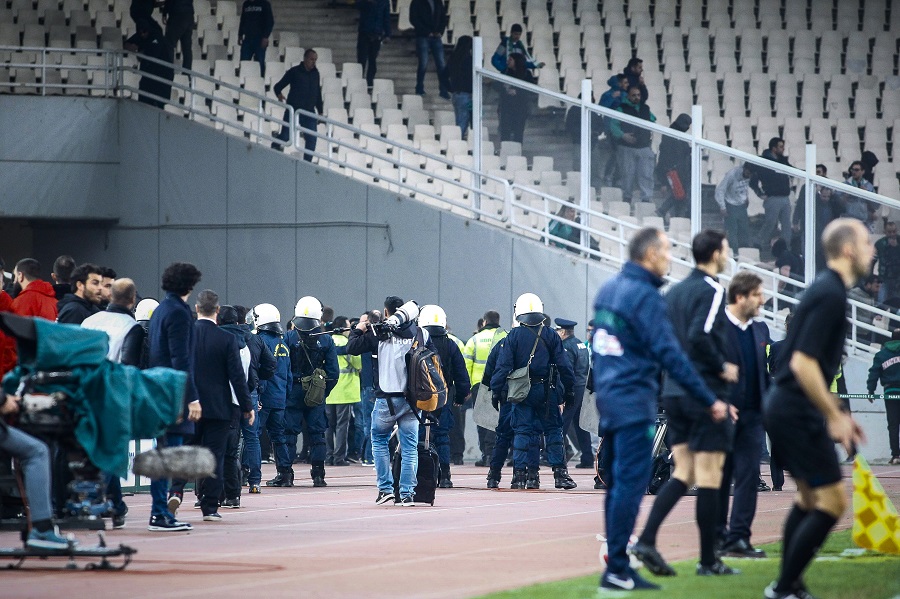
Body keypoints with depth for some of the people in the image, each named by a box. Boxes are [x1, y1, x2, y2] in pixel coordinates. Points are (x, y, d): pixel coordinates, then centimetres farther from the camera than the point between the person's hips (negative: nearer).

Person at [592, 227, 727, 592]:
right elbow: (670, 355, -18)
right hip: (634, 404, -9)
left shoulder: (607, 290, 11)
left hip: (608, 398, 9)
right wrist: (709, 400, -16)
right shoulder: (645, 296, -14)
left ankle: (617, 565, 14)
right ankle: (616, 569, -10)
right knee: (630, 485, -8)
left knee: (617, 485, 12)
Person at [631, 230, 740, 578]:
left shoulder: (674, 292, 14)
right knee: (709, 474, -2)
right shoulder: (712, 291, -11)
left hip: (674, 393, 8)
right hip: (707, 393, -8)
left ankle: (646, 539, -6)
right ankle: (708, 560, 1)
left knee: (683, 472, 10)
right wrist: (723, 367, -12)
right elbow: (700, 335, -24)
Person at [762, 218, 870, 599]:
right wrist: (834, 417, -19)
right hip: (797, 411, -11)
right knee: (832, 501, -7)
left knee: (809, 496, 21)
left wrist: (838, 414, 23)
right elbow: (803, 363, -24)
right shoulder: (831, 295, -17)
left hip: (784, 406, 11)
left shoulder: (826, 290, 14)